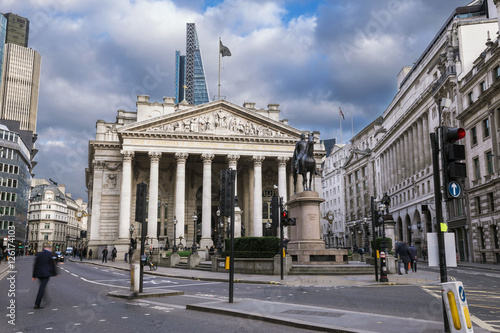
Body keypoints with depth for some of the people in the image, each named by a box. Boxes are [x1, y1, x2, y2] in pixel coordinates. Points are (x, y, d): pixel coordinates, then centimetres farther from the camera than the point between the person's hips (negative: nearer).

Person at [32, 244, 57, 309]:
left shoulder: (39, 254, 9)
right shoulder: (51, 254, -5)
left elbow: (35, 265, 10)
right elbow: (53, 265, -4)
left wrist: (34, 275, 15)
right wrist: (54, 273, 8)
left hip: (39, 273, 6)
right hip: (46, 274, -5)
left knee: (42, 287, 19)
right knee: (42, 288, -5)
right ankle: (37, 304, -6)